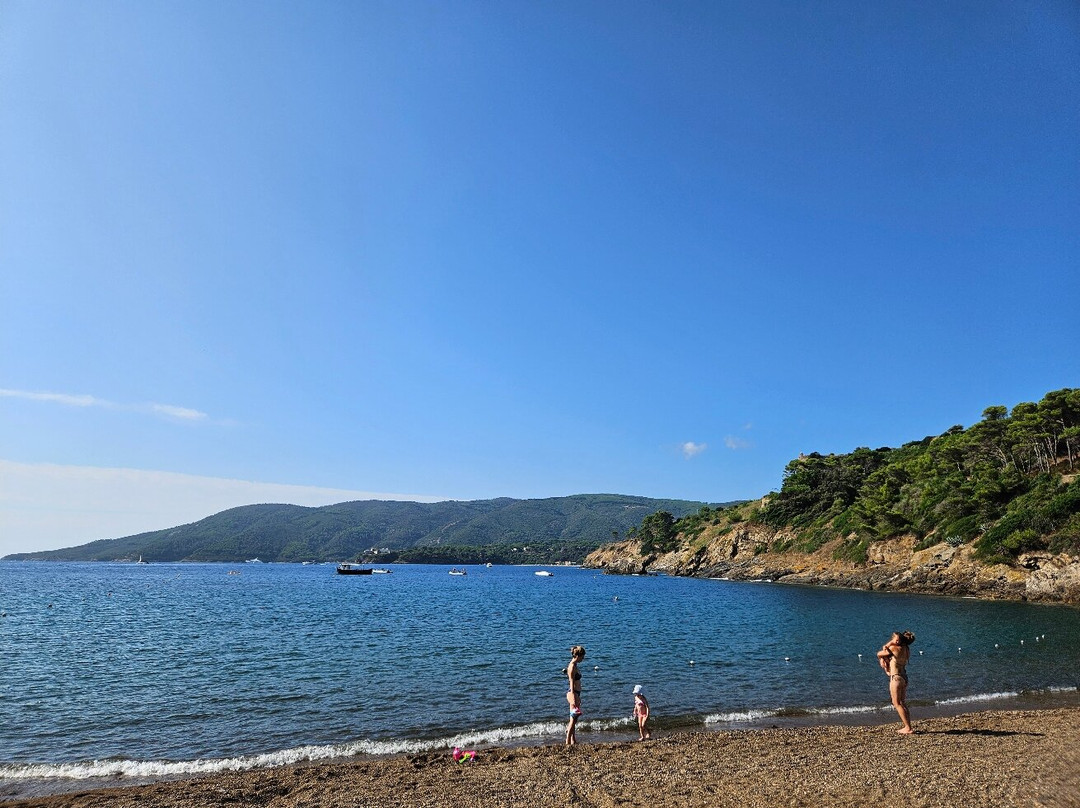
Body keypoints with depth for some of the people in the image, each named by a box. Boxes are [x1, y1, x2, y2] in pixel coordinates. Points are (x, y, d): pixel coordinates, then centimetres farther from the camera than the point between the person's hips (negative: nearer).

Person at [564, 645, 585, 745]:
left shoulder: (574, 665, 13)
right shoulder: (572, 666, -17)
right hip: (573, 693, -10)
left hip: (575, 693, 10)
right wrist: (573, 699, -22)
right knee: (573, 719, -6)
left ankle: (573, 741, 20)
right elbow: (572, 683, -20)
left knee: (575, 718, 14)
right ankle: (568, 742, -3)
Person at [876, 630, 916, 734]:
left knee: (897, 704, 0)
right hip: (904, 677, 8)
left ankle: (908, 728, -1)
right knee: (902, 703, 16)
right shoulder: (906, 649, 7)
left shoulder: (894, 648, -16)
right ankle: (908, 727, 18)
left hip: (896, 677, -8)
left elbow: (879, 654, -4)